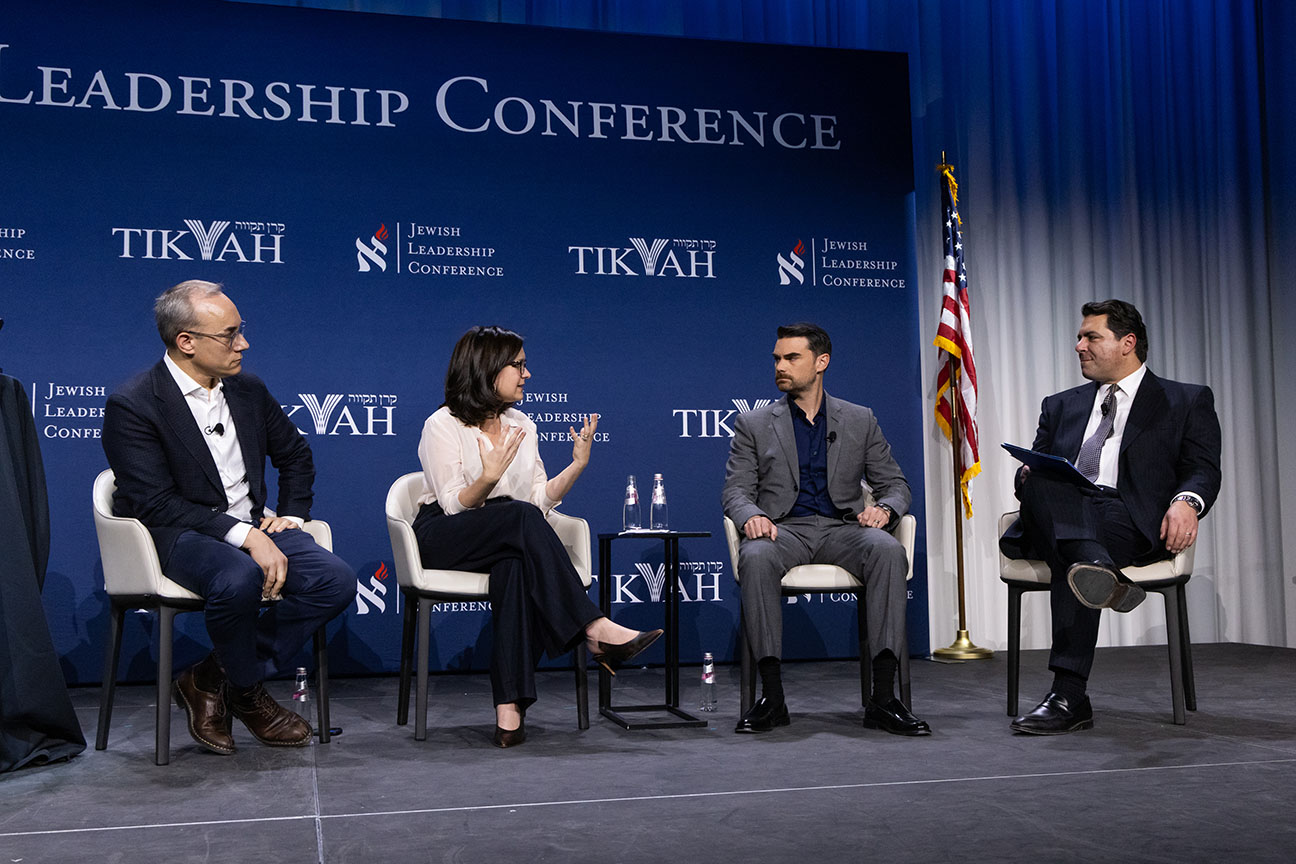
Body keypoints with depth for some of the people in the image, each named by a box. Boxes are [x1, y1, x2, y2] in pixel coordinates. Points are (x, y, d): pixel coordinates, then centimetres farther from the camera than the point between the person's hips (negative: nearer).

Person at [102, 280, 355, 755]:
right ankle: (246, 692, -6)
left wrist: (292, 514, 9)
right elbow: (156, 503, -18)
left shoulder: (248, 390, 10)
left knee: (336, 579, -19)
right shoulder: (132, 405, -10)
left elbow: (295, 453, 26)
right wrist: (242, 536, -26)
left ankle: (213, 679, -5)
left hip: (251, 528, 6)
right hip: (178, 536, -6)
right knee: (239, 579, -38)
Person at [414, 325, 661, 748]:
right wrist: (489, 476, -28)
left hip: (510, 539, 4)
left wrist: (578, 464, -2)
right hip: (444, 538, -4)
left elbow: (540, 500, 9)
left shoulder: (521, 425, 13)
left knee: (516, 566, -35)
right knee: (520, 517, -35)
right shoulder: (442, 426, -5)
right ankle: (595, 630, -38)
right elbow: (454, 505, -12)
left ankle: (510, 707, -43)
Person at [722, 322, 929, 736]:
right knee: (756, 556, -37)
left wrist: (884, 509, -12)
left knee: (889, 550, -33)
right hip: (784, 529, -1)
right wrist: (750, 516, -19)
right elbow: (735, 489, 5)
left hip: (843, 528, 1)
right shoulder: (753, 424, 12)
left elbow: (894, 483, 13)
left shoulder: (860, 420, 15)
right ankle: (771, 696, -31)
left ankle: (883, 697, -33)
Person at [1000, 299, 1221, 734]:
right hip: (1057, 516, 3)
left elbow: (1203, 469, 6)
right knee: (1040, 480, -34)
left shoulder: (1188, 401, 20)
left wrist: (1186, 500, -18)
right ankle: (1097, 569, -56)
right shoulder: (1061, 405, 31)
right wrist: (1031, 476, -5)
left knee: (1067, 560, -37)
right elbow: (1032, 467, 22)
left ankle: (1069, 696, -41)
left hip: (1132, 521, -3)